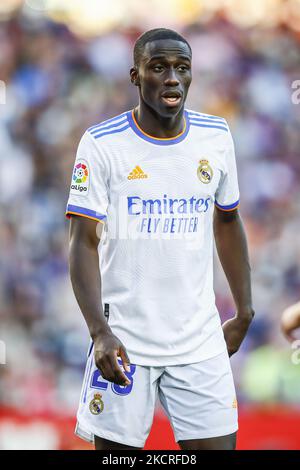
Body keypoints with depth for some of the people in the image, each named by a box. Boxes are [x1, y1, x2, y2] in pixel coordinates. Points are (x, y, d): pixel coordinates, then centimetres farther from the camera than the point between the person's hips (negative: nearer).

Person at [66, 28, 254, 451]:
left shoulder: (216, 137, 4)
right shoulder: (102, 143, -7)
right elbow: (84, 243, -9)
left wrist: (244, 311, 13)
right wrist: (99, 331, -21)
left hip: (200, 338, 3)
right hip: (124, 339, -3)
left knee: (217, 445, -2)